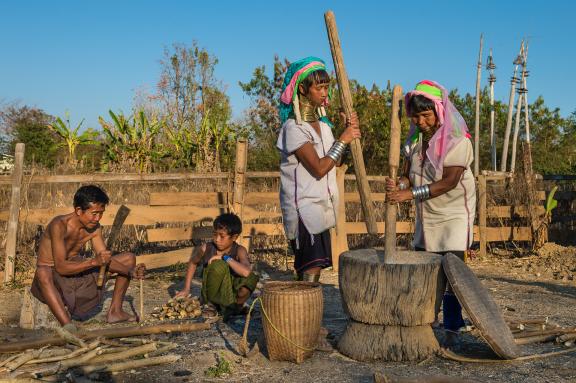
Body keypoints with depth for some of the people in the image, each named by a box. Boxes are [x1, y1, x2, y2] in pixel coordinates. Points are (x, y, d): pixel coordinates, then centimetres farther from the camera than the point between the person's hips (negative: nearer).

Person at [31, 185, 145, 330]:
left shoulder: (94, 227, -6)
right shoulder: (59, 226, -27)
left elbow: (105, 259, -5)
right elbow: (60, 267, -33)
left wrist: (130, 272, -21)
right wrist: (93, 261, -43)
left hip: (78, 268, 7)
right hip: (54, 275, -7)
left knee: (129, 258, 3)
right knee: (43, 273, -45)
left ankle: (114, 311, 4)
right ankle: (68, 325, -49)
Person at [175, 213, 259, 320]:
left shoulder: (239, 251, -15)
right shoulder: (206, 248, -10)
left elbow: (246, 272, -36)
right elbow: (193, 263, 13)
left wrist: (225, 257, -30)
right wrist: (186, 289, 13)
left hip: (232, 294, 0)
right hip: (213, 294, 0)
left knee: (251, 279, -31)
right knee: (218, 265, -30)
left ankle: (236, 305, 2)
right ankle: (210, 304, -4)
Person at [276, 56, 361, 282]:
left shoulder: (322, 123, 13)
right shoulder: (294, 127, -13)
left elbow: (335, 162, 12)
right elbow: (319, 168, -20)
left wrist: (348, 130, 3)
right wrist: (343, 140, -12)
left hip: (320, 205, 9)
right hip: (303, 207, -9)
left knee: (313, 268, 11)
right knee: (310, 270, -15)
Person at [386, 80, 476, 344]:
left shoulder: (457, 139, -16)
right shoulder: (415, 138, 3)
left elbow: (449, 182, -23)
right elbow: (408, 174, 3)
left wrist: (411, 194, -29)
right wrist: (398, 186, -21)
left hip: (453, 213, -6)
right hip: (425, 214, 6)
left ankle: (451, 329, 3)